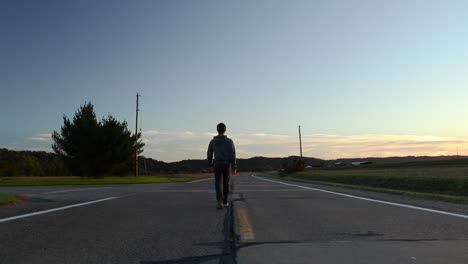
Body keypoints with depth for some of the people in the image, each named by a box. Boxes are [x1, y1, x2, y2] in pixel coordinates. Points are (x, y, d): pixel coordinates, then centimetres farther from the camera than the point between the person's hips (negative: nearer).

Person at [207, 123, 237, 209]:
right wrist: (234, 168, -8)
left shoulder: (212, 141, 1)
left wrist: (210, 164, 28)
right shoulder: (229, 141, -6)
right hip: (226, 165, 0)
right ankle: (225, 202, 22)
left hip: (217, 165, 0)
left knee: (218, 183, -2)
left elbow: (209, 154, 10)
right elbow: (232, 155, -10)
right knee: (225, 183, 15)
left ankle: (220, 200, -28)